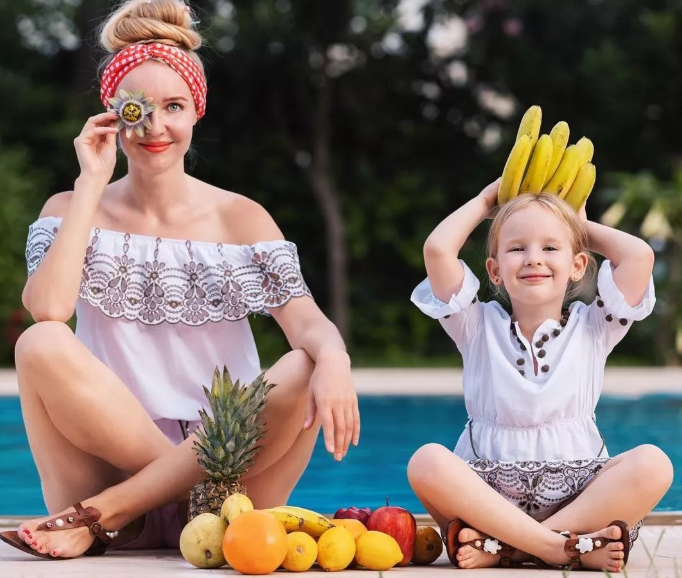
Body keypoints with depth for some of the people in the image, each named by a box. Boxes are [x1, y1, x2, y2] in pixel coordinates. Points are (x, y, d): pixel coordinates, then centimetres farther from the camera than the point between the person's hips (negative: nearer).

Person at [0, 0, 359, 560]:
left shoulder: (240, 218, 8)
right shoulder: (71, 210, 8)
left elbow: (307, 321, -8)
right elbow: (47, 308, -13)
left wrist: (332, 360, -32)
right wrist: (92, 183, -7)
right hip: (110, 456, -1)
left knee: (305, 373, -28)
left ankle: (99, 515, -24)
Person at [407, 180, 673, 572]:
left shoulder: (591, 329, 12)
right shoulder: (480, 327, 11)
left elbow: (640, 255, -1)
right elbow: (438, 249, -1)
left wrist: (583, 226, 16)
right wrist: (484, 203, 15)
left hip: (578, 492, 1)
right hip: (489, 490, -1)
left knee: (652, 464, -28)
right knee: (428, 462, -31)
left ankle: (501, 547, -30)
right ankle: (570, 546, -32)